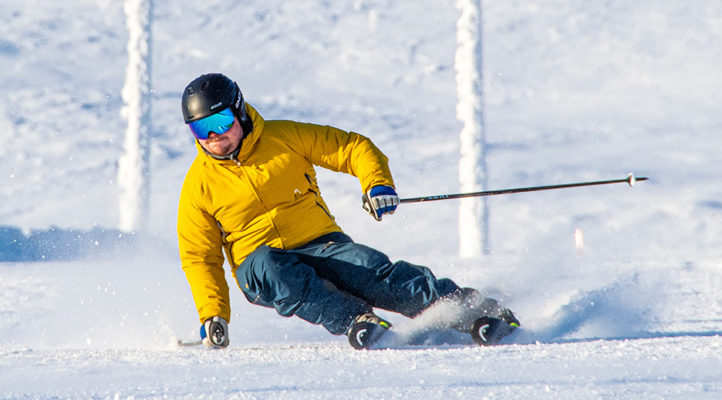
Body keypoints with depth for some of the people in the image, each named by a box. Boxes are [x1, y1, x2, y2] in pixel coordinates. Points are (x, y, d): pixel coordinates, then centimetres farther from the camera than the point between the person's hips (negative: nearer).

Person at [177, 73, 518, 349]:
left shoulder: (285, 138, 1)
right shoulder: (198, 185, 2)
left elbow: (353, 148, 2)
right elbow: (200, 257, 5)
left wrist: (377, 183, -18)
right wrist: (213, 315, -8)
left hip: (320, 244, 0)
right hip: (258, 265, 0)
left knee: (368, 267, -28)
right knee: (270, 268, -36)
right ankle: (355, 321, -43)